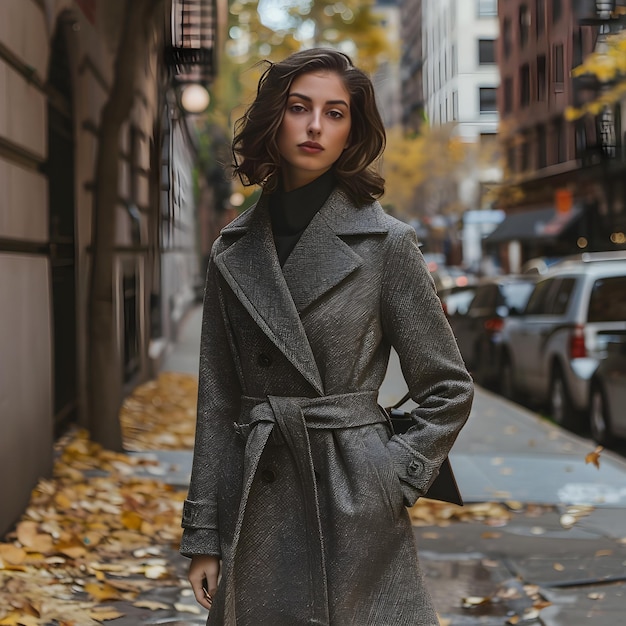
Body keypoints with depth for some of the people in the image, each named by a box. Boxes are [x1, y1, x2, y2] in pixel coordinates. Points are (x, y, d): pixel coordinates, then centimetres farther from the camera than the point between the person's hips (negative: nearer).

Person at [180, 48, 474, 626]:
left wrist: (397, 479, -7)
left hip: (352, 507, -3)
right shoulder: (234, 253, 7)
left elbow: (449, 388, 2)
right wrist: (204, 535, 6)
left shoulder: (386, 242, -3)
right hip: (257, 508, 3)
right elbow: (218, 399, 8)